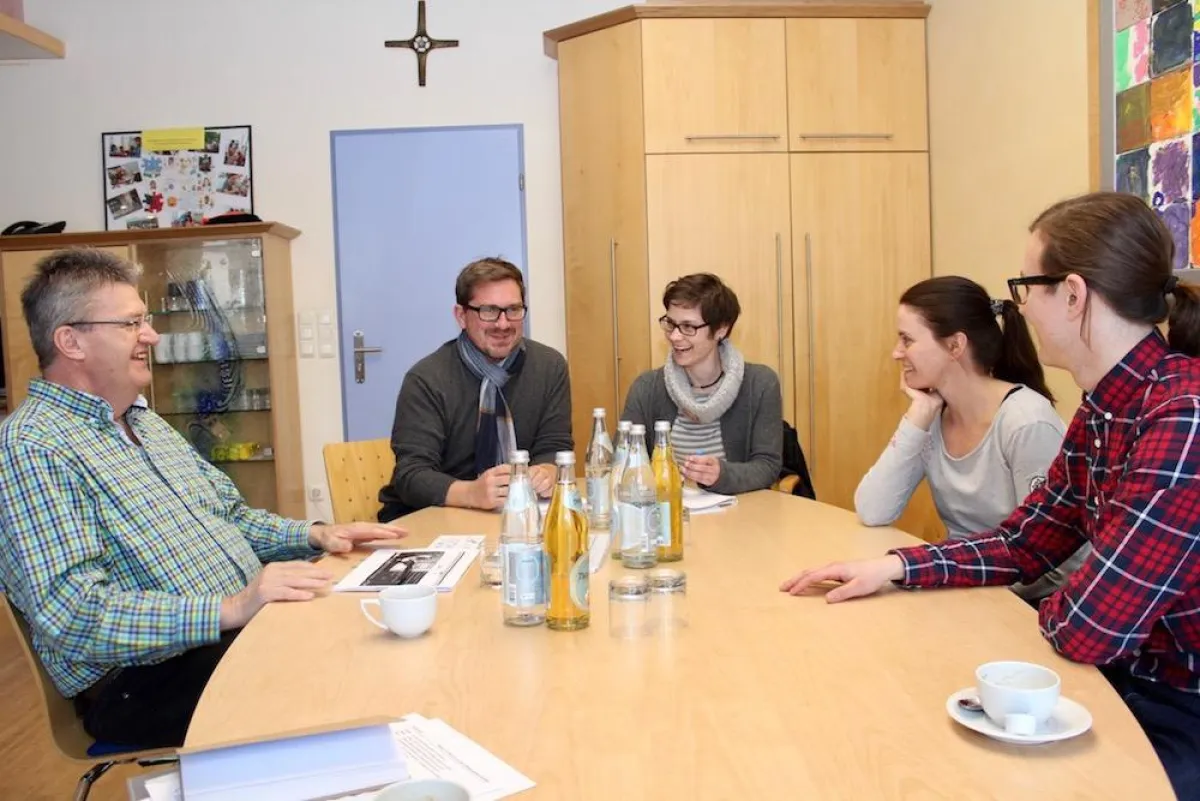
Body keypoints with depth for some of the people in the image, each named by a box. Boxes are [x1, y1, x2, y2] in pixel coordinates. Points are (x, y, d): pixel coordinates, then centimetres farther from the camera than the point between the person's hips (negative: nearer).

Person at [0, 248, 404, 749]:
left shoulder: (146, 423, 16)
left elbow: (229, 515, 24)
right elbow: (71, 616, -23)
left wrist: (314, 535, 7)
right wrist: (227, 610, -29)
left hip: (247, 629, 9)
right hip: (148, 681, -9)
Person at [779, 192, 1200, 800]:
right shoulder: (1103, 407, 2)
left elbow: (1084, 630, -29)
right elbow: (1023, 544, 10)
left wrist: (1042, 606, -6)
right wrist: (893, 567, -3)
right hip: (1127, 682, 7)